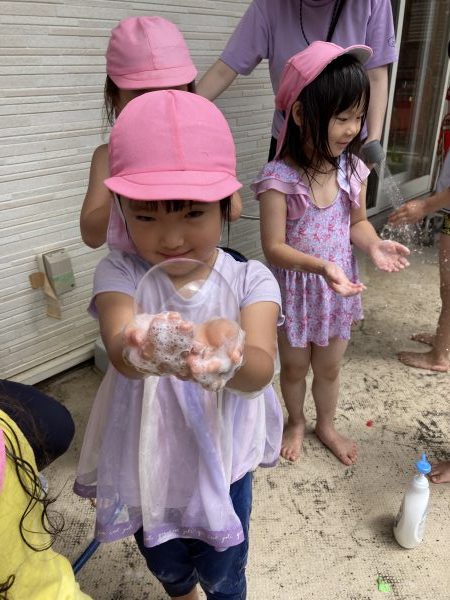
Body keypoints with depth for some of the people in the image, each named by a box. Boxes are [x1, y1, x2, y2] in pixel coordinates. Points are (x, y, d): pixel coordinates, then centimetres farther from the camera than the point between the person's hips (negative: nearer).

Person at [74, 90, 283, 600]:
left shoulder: (250, 281, -19)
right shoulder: (120, 273, -19)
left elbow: (259, 371, -35)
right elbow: (119, 350, -38)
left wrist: (229, 356, -59)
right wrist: (142, 350, -63)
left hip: (221, 470, -1)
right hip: (144, 469, 2)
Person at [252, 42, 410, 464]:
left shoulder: (352, 170, -8)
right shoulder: (279, 177, -23)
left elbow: (357, 222, 5)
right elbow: (274, 248, -24)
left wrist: (373, 245, -16)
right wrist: (321, 266, -37)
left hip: (339, 289, 4)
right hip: (296, 291, -3)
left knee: (329, 368, 21)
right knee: (294, 368, 19)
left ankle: (326, 425, 48)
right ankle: (296, 423, 48)